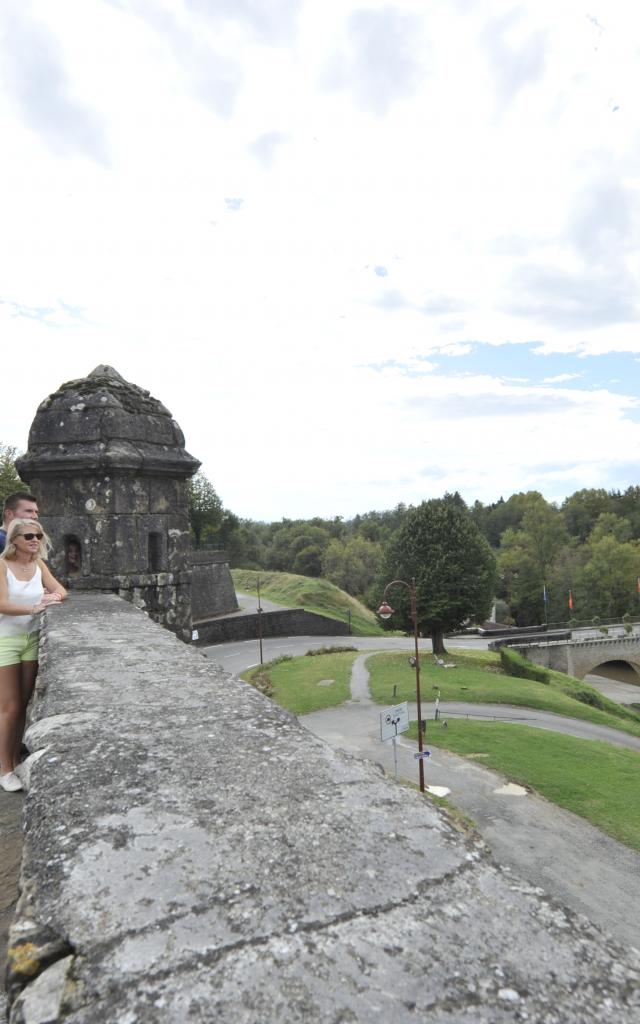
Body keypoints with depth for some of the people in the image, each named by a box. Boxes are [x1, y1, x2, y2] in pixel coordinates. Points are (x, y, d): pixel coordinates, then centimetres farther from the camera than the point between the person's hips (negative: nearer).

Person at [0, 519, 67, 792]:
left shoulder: (38, 564, 4)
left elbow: (61, 590, 7)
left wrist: (53, 596, -15)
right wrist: (33, 608, -34)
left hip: (32, 639, 5)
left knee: (23, 704, 11)